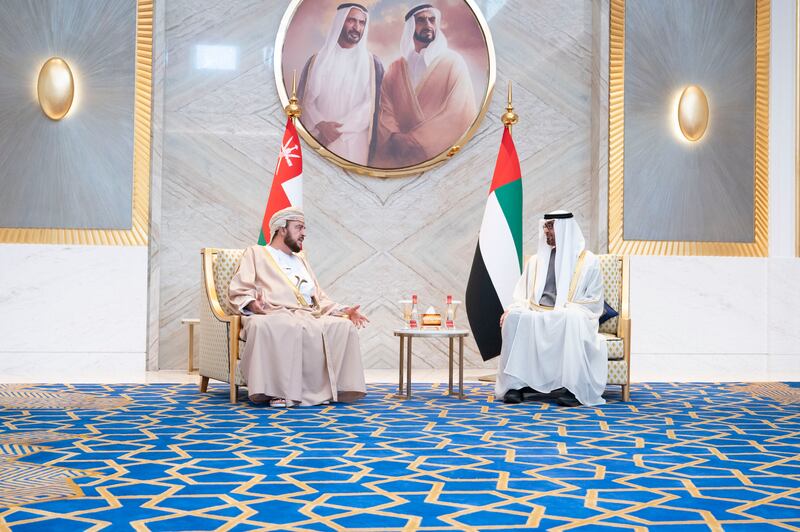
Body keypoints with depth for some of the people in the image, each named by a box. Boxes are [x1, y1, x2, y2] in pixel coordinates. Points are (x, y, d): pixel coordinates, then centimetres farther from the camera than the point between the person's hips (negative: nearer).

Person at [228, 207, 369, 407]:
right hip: (274, 315, -5)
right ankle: (280, 391, -37)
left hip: (309, 316, 5)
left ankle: (329, 389, -25)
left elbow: (320, 299, 30)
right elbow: (238, 290, 6)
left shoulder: (300, 260, 35)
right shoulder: (256, 253, 18)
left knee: (344, 326, -24)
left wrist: (343, 311, 11)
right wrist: (252, 303, -17)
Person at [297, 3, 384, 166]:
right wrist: (321, 125, -14)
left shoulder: (372, 64, 7)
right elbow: (305, 100, 5)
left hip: (354, 142, -1)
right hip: (319, 139, 1)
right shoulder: (317, 60, 10)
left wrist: (339, 127, -13)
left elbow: (372, 104, -2)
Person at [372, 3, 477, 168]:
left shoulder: (453, 62, -2)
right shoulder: (395, 69, 10)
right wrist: (396, 141, -18)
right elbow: (386, 112, 3)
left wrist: (412, 140, -15)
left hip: (442, 155, -3)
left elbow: (460, 114, -12)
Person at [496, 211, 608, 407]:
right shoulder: (536, 260, 20)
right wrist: (512, 309, -5)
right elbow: (522, 296, 18)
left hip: (570, 318, -3)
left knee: (572, 319, -40)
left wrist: (564, 310, -15)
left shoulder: (588, 261, 7)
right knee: (515, 317, -30)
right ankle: (516, 384, -31)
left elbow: (594, 302, 1)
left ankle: (573, 388, -39)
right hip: (537, 317, 3)